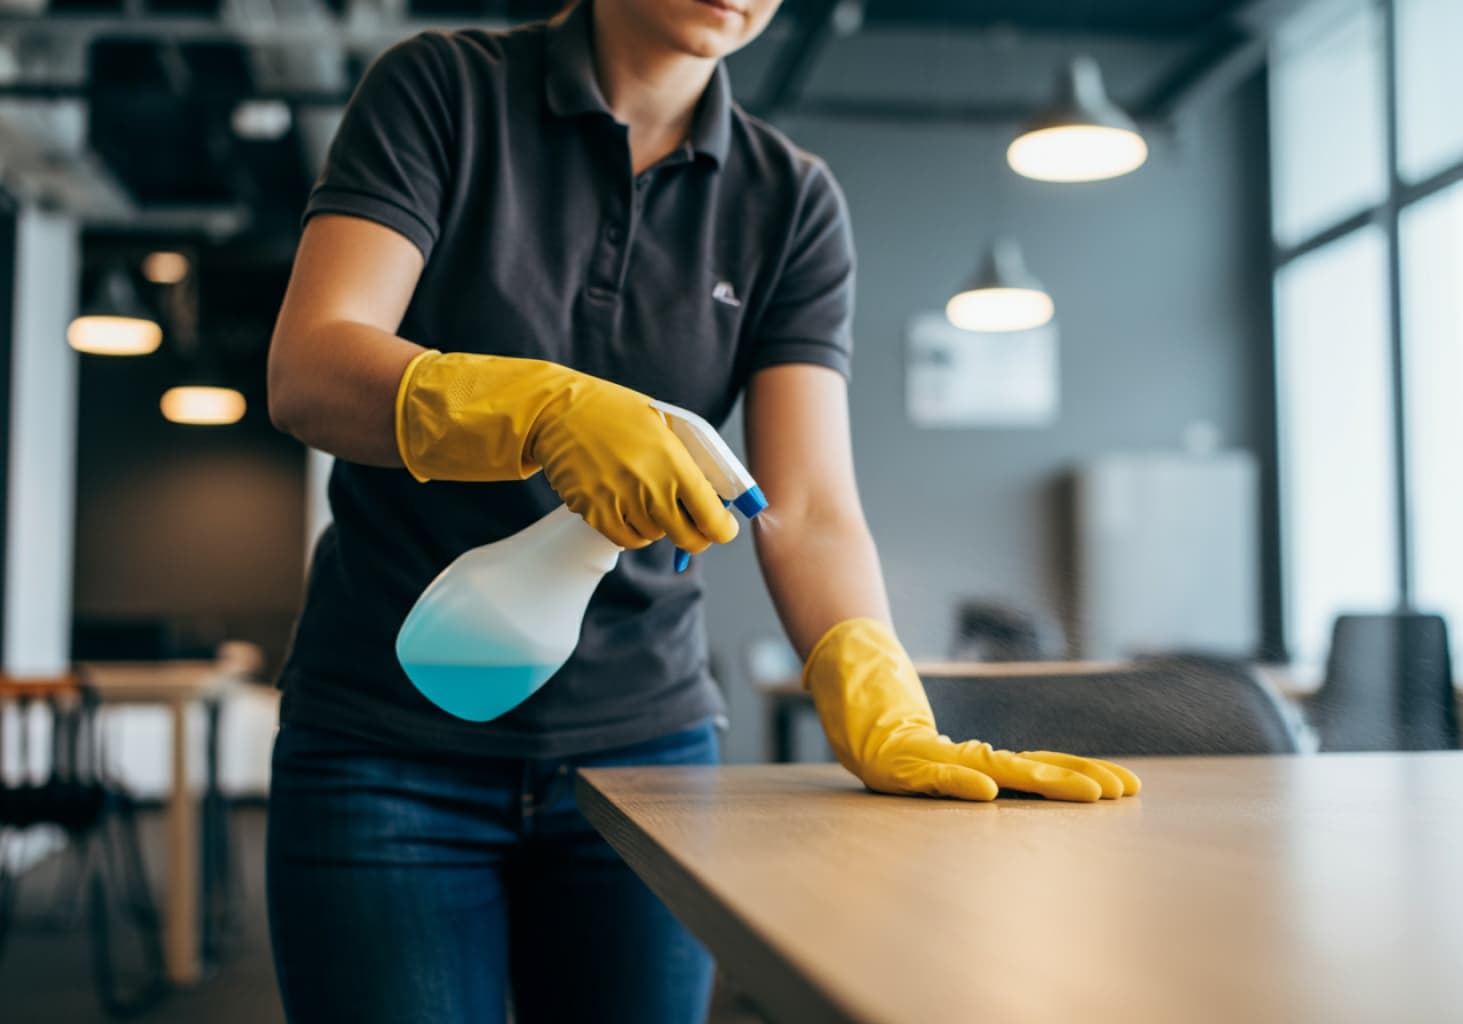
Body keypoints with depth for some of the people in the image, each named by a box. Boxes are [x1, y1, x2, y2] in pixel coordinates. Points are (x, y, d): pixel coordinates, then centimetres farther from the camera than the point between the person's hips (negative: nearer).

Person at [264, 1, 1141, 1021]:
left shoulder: (792, 201, 2)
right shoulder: (443, 90, -4)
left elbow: (809, 507, -9)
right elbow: (307, 371, -17)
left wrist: (884, 716, -27)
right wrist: (548, 411, -35)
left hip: (647, 744, 3)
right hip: (391, 745, -2)